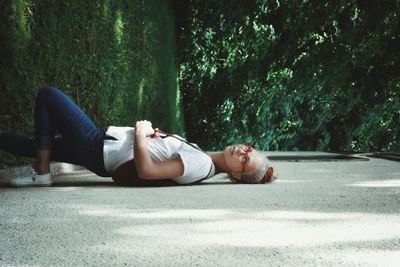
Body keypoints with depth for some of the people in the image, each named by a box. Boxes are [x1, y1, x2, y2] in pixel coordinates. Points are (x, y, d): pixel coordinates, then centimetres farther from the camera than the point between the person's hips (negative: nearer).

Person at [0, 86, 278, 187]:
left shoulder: (201, 167, -25)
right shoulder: (202, 156, 2)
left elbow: (145, 171, -31)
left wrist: (141, 135, -20)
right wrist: (148, 131, -4)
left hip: (101, 149, -8)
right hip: (107, 147, 8)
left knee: (48, 95, -1)